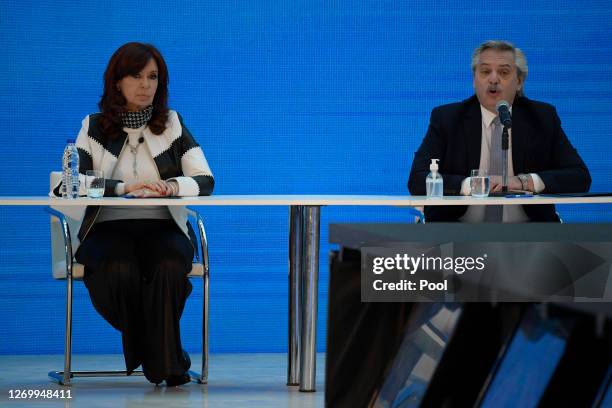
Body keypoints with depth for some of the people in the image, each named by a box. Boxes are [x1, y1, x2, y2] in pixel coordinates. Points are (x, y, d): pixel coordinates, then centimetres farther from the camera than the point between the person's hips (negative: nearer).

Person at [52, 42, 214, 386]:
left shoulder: (173, 125, 13)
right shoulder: (94, 128, 10)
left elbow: (205, 180, 4)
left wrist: (171, 186, -19)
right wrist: (123, 187, -20)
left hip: (164, 228, 1)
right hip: (109, 229, -1)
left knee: (168, 268, -35)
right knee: (120, 271, -35)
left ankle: (163, 363, -19)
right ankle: (167, 358, -13)